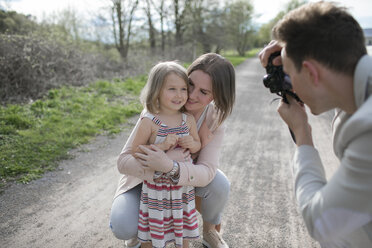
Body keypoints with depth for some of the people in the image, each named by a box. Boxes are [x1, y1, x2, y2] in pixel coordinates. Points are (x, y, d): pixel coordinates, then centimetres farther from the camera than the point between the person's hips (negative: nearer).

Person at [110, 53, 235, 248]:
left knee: (219, 185, -28)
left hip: (184, 175, 2)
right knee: (123, 227, -28)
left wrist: (169, 166, -50)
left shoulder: (214, 118, -21)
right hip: (145, 178, -2)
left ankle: (210, 232, 5)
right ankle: (136, 232, 12)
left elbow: (207, 173, -31)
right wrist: (168, 157, -46)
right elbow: (124, 161, -30)